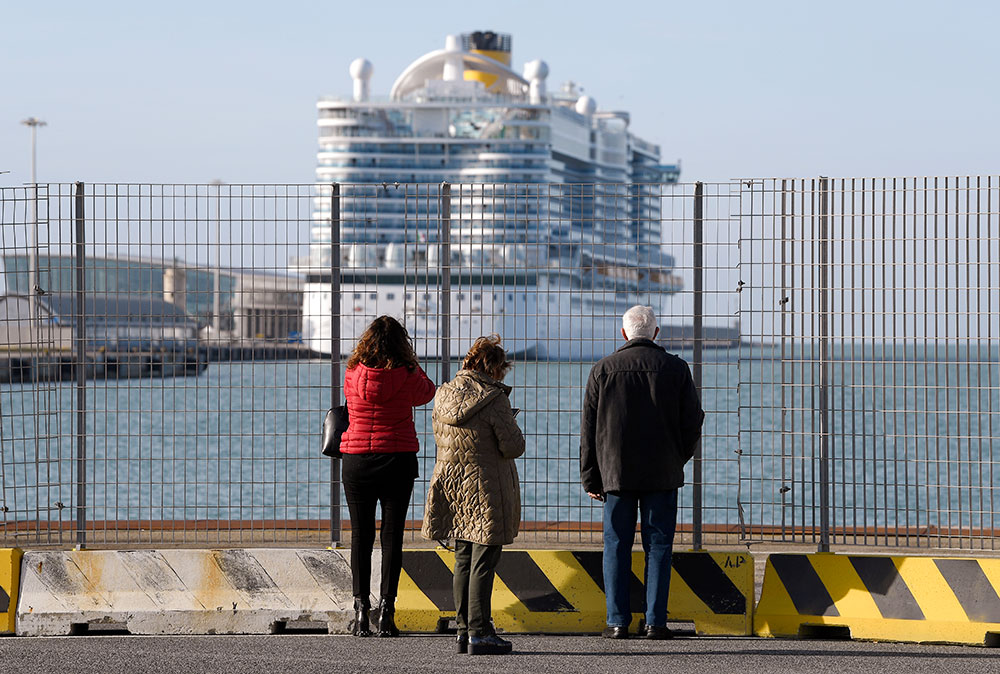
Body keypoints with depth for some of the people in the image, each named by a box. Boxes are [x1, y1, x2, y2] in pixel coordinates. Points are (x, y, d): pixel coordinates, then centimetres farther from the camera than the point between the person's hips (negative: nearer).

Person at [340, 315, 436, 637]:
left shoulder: (353, 375, -4)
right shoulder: (405, 377, -8)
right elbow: (428, 392, 12)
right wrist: (411, 363, 24)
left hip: (357, 461, 1)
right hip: (397, 461, -1)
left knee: (360, 535, 7)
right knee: (392, 535, 3)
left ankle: (361, 609, 3)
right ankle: (386, 607, -3)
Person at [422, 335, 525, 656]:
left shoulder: (444, 395, 4)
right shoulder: (494, 399, -16)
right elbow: (513, 446, -14)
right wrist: (510, 425, 5)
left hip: (451, 483, 6)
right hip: (487, 488, -6)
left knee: (463, 558, 14)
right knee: (484, 560, -2)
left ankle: (464, 629, 15)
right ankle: (479, 633, -4)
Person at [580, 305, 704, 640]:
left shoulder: (603, 369, 1)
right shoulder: (675, 368, 0)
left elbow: (588, 427, 2)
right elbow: (693, 421, 2)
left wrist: (591, 478, 7)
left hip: (616, 471, 0)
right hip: (662, 474, 0)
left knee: (616, 546, 5)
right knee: (658, 546, 3)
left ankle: (618, 622, 1)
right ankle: (655, 622, -1)